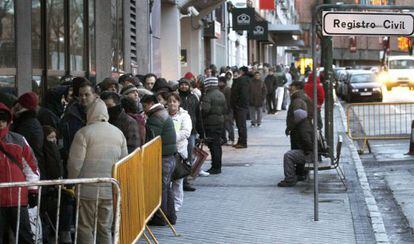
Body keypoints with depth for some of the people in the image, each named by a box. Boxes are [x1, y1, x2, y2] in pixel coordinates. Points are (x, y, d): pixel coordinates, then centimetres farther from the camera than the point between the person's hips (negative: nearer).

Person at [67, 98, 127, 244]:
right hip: (111, 190, 5)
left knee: (85, 229, 2)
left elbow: (75, 163, -9)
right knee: (105, 229, 12)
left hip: (88, 189, -5)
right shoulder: (119, 133, 8)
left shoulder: (83, 133, -8)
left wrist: (71, 182, 7)